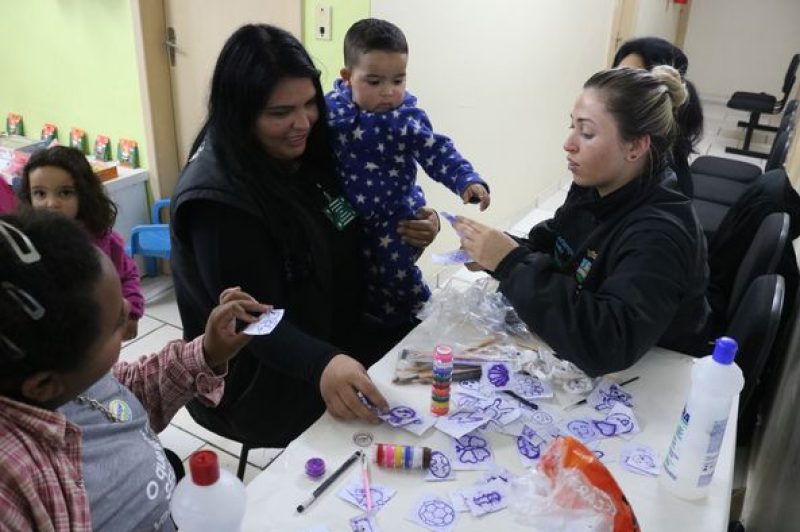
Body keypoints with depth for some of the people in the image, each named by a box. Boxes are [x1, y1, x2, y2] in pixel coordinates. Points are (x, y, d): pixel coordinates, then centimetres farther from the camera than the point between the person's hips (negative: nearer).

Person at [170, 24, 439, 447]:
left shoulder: (306, 153, -2)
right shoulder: (215, 196, -25)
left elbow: (347, 241, 12)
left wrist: (406, 228, -6)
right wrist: (322, 366, -45)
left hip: (336, 336, 8)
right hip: (266, 384, -7)